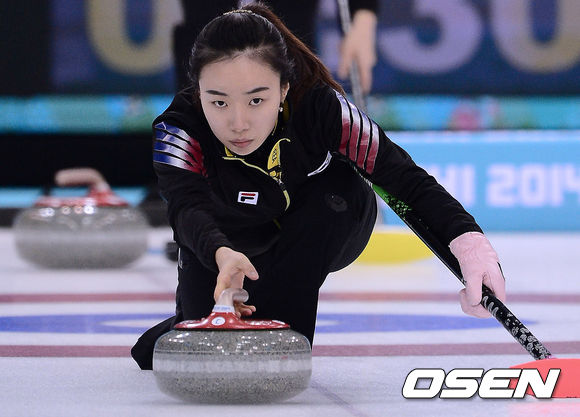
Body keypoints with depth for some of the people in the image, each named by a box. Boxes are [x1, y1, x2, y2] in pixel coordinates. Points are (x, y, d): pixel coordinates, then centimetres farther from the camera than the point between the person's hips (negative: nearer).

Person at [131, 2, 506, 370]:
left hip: (319, 239, -1)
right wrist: (222, 255, -72)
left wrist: (469, 239, -48)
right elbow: (188, 209, -49)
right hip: (216, 246, 1)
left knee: (338, 192, -32)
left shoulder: (319, 107, -33)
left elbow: (404, 177, -32)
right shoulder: (177, 129, -33)